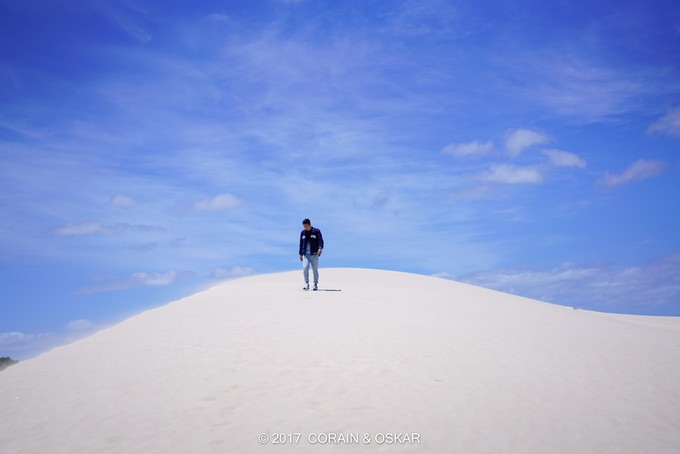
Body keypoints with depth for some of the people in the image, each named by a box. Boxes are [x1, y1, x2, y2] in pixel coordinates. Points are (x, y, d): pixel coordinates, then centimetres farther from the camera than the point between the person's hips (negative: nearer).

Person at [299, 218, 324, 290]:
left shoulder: (316, 231, 1)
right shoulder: (302, 232, 13)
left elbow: (320, 240, -8)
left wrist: (320, 248, -27)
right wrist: (301, 254, 14)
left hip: (314, 254, -2)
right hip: (305, 254, 2)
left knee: (315, 269, 0)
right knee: (305, 268, -15)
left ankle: (316, 284, 9)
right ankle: (307, 283, -9)